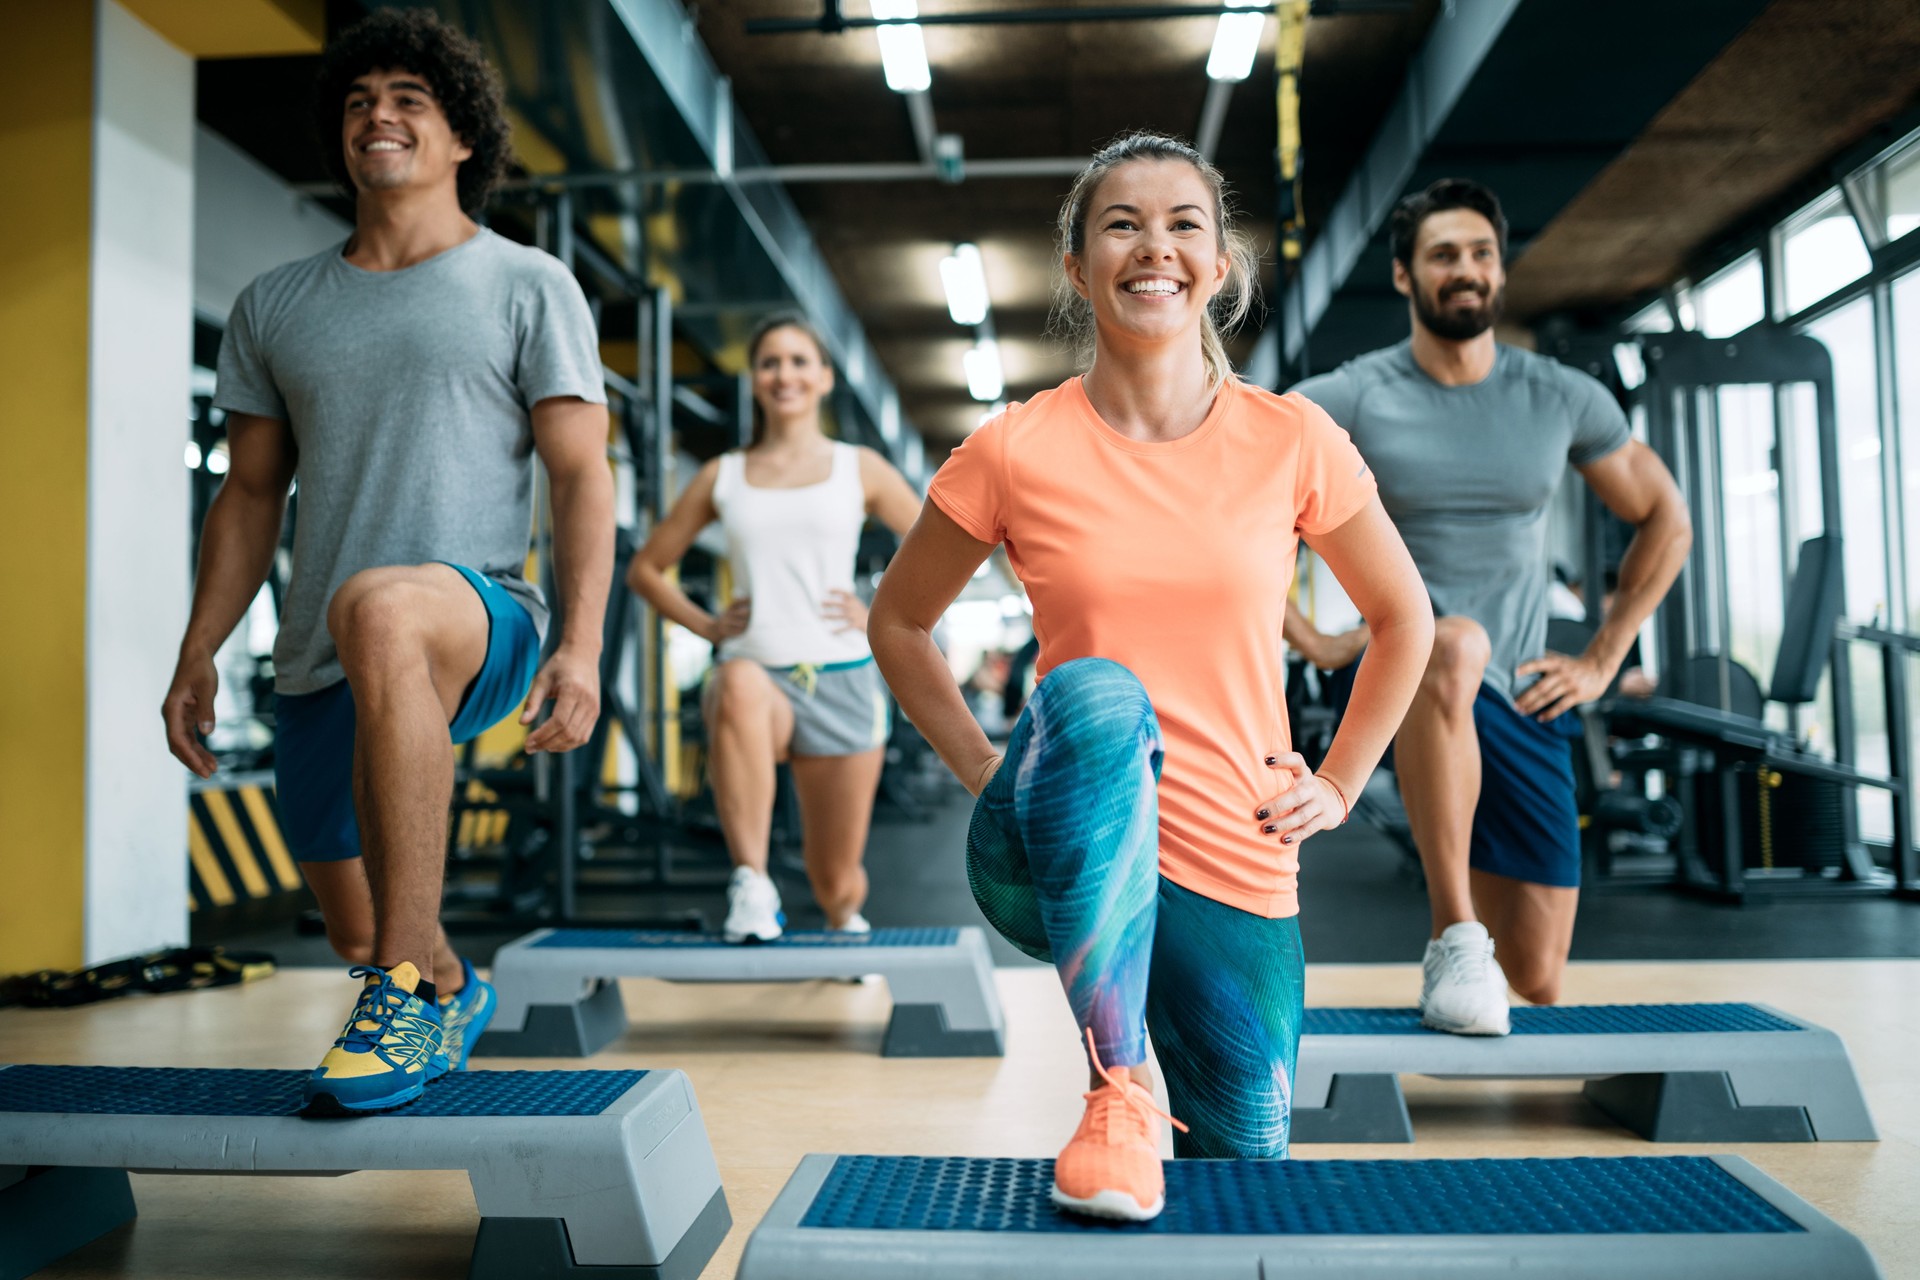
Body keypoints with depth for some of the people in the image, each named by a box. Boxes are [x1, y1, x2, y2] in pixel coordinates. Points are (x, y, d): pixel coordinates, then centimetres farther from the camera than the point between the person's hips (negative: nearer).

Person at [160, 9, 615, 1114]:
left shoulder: (529, 286, 6)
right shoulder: (275, 308, 18)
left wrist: (581, 645, -14)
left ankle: (417, 984, -34)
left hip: (484, 621, -5)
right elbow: (252, 497, 20)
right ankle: (447, 995, 46)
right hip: (319, 668, 6)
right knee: (359, 941, 10)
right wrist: (197, 654, 11)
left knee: (379, 610, -41)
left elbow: (582, 478, -2)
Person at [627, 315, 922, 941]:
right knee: (741, 686, -41)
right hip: (756, 675, 0)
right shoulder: (722, 476, 13)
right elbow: (645, 568, 20)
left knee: (836, 882, 6)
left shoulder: (859, 468, 10)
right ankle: (752, 887, -35)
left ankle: (847, 926, 43)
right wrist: (706, 625, 5)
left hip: (841, 679, 1)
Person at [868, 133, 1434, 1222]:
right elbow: (899, 622, 8)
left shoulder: (1293, 442, -4)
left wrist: (1337, 786, 6)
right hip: (1058, 859, -2)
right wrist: (986, 769, 0)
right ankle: (1116, 1092, -24)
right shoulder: (1015, 454, -7)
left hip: (1238, 867, 2)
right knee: (1098, 692, -35)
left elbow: (1404, 619, 11)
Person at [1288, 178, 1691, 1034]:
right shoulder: (1349, 400, -4)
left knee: (1537, 980, 2)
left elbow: (1665, 523, 15)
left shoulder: (1565, 400, 4)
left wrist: (1600, 662, 6)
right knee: (1452, 646, -42)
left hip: (1522, 707, 3)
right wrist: (1305, 636, -6)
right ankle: (1455, 943, -33)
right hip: (1408, 691, -3)